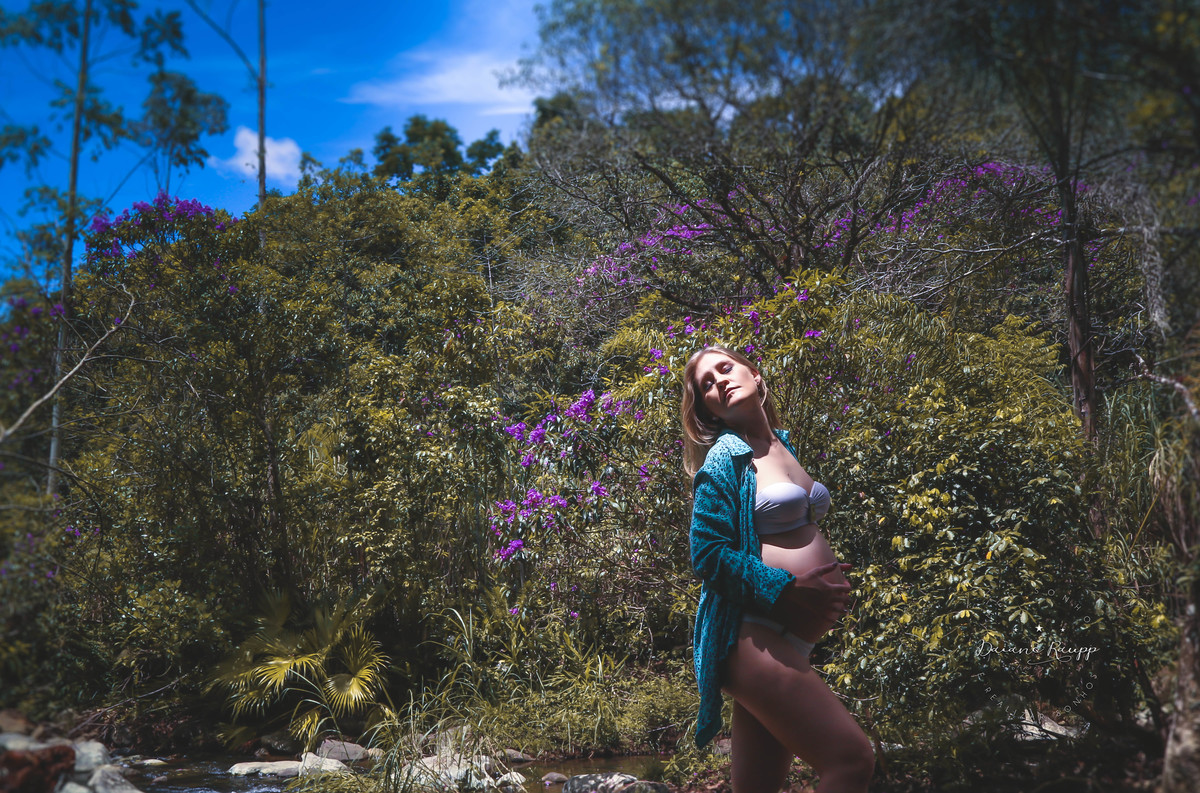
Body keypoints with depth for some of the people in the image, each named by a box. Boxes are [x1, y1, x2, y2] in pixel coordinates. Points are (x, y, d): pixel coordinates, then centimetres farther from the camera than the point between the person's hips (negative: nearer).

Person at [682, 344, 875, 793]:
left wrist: (832, 583, 11)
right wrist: (789, 589, -18)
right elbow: (708, 554, -13)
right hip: (755, 634, -8)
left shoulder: (783, 445, 17)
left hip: (789, 640, 8)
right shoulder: (726, 457, -6)